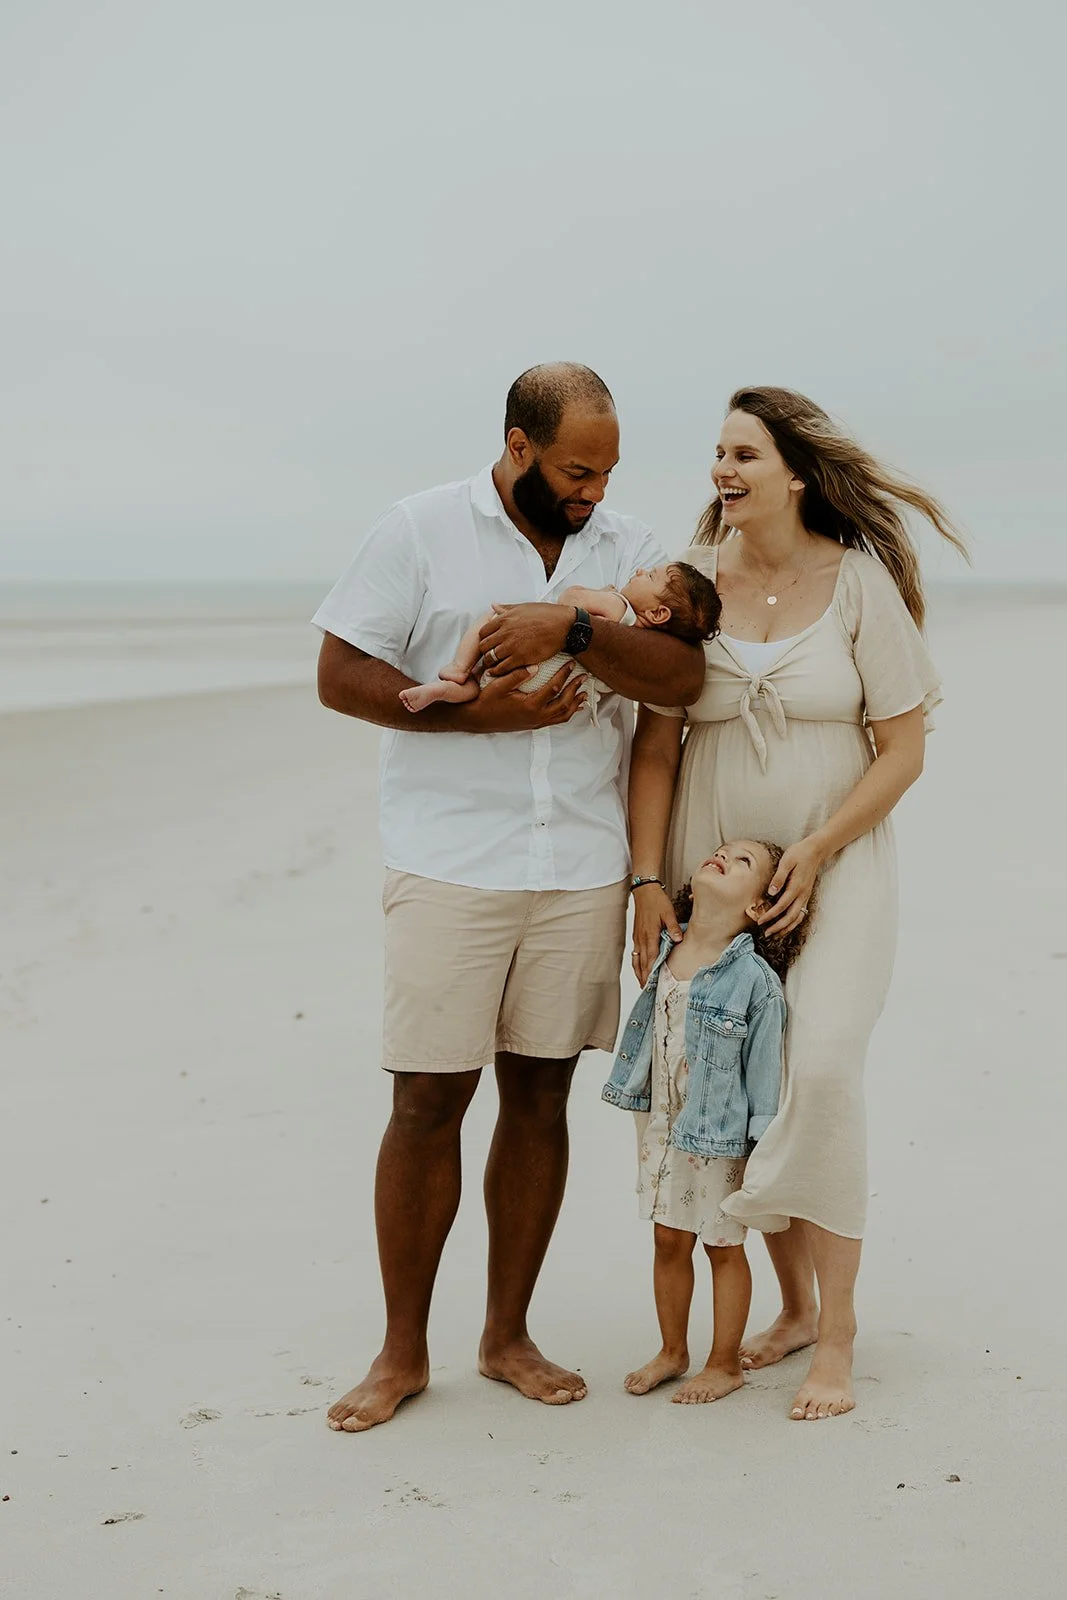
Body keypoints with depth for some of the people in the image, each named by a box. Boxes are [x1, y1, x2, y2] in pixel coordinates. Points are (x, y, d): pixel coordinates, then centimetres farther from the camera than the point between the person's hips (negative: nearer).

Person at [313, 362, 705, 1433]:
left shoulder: (625, 547, 7)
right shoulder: (421, 531, -1)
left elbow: (682, 678, -6)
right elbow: (340, 674, -4)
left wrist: (571, 627, -21)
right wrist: (478, 712, -14)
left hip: (582, 871, 3)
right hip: (448, 867, -3)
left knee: (539, 1099, 9)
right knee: (427, 1101, -2)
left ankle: (507, 1335, 22)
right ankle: (402, 1352, 12)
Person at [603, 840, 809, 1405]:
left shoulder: (754, 978, -18)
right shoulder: (663, 954, -1)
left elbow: (764, 1067, -13)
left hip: (720, 1136, -5)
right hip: (662, 1124, 5)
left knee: (724, 1247, 10)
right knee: (669, 1241, 16)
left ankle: (725, 1363, 25)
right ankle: (672, 1351, 32)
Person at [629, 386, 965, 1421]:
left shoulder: (860, 581, -7)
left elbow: (903, 749, -5)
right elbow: (656, 746, 2)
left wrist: (815, 853, -13)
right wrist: (648, 881, -4)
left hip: (834, 866, -3)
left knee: (819, 1070, -18)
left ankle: (837, 1336, -5)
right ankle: (794, 1304, 23)